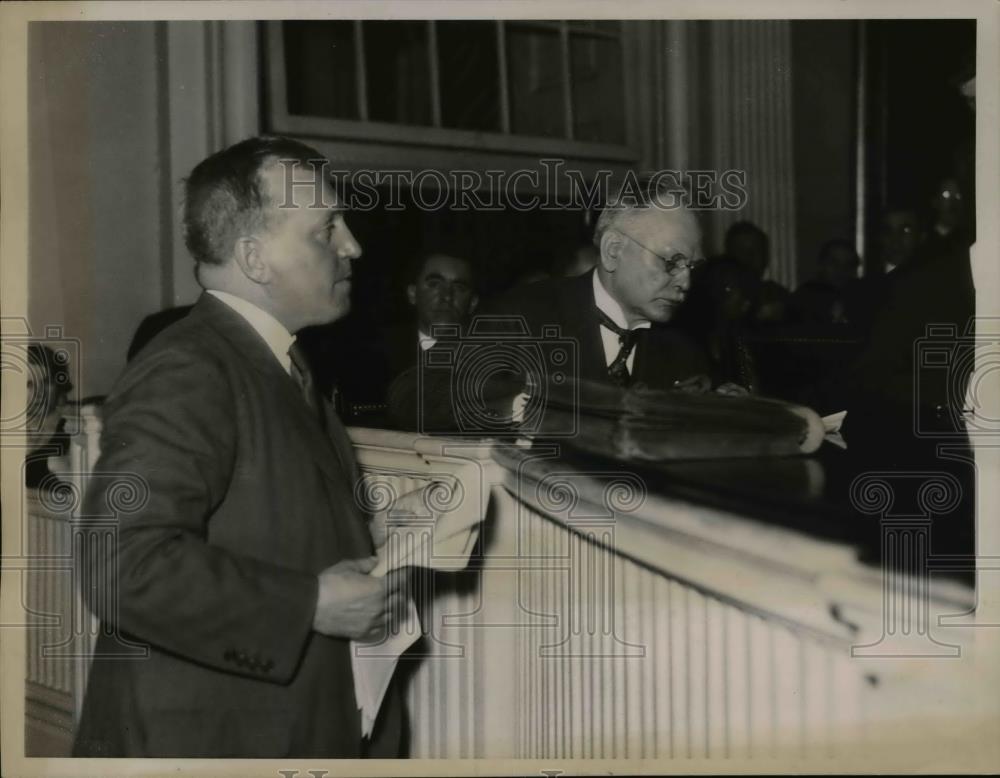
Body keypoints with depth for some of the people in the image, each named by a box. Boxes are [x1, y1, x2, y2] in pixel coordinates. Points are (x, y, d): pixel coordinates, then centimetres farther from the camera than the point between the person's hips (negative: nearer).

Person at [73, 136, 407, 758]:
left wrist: (363, 541, 3)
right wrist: (310, 605, -24)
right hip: (205, 739, -9)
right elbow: (123, 566, -30)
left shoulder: (278, 364, 10)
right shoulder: (184, 374, -20)